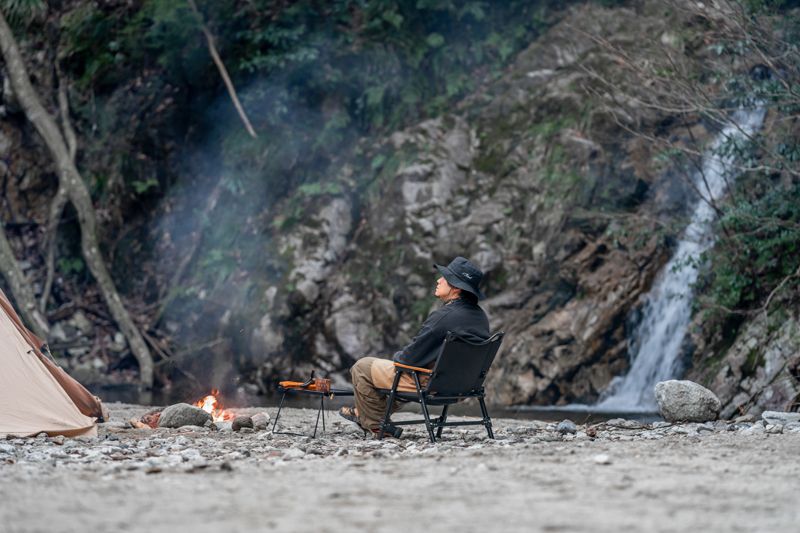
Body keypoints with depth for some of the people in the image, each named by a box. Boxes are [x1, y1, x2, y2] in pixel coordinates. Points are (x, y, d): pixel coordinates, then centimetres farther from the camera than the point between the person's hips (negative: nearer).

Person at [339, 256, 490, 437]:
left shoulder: (443, 316, -27)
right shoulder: (480, 316, 0)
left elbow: (412, 356, -21)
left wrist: (396, 358, 3)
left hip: (430, 383, -9)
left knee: (362, 367, 8)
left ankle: (375, 425, 20)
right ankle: (364, 411, 42)